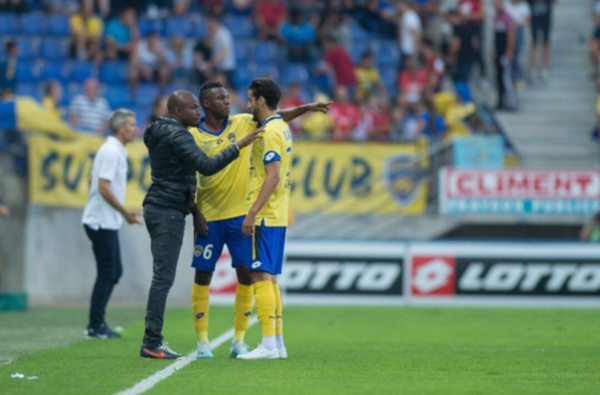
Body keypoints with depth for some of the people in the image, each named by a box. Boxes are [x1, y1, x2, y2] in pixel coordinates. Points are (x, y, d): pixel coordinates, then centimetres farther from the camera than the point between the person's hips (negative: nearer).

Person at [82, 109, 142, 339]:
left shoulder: (114, 150, 16)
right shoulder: (111, 151, -15)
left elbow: (94, 182, 22)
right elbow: (104, 187, -22)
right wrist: (124, 212, -18)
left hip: (107, 222, 10)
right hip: (102, 222, -10)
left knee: (114, 273, 13)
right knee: (107, 274, -6)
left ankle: (97, 324, 16)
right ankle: (96, 327, -2)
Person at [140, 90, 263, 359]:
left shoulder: (160, 133, 18)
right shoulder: (177, 135, -14)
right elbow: (206, 166, -25)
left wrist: (193, 207, 23)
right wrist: (239, 146, -25)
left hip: (158, 208, 10)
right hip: (168, 212, -10)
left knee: (162, 276, 10)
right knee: (163, 276, -11)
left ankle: (152, 342, 9)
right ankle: (151, 343, -13)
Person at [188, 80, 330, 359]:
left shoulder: (242, 124, 4)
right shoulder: (193, 136, -4)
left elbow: (276, 117, 10)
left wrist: (305, 108, -3)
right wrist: (195, 213, -10)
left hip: (240, 214, 2)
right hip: (209, 218, -2)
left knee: (246, 273, -1)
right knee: (203, 275, 0)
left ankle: (239, 340, 8)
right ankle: (203, 341, 8)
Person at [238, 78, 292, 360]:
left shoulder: (270, 132, -14)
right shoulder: (282, 128, 16)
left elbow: (273, 176, -21)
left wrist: (252, 213, -22)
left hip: (266, 217, -10)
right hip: (277, 215, 10)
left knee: (261, 276, -10)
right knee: (269, 278, 12)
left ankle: (268, 345, -12)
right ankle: (278, 343, 13)